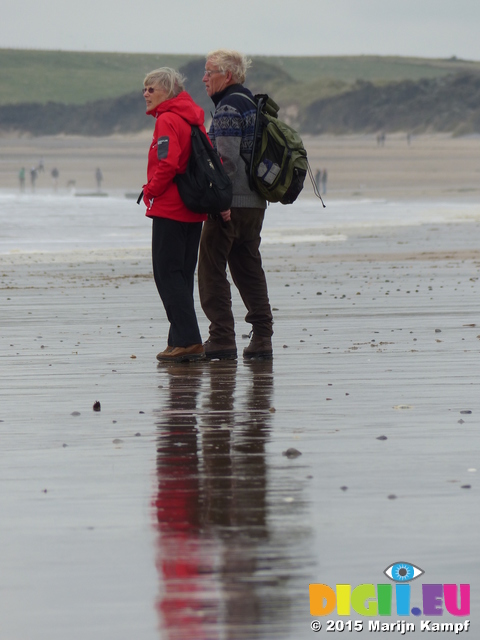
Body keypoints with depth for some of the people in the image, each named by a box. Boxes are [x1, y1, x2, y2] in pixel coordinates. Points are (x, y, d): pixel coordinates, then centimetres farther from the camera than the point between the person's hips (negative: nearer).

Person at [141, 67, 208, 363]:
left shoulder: (167, 120, -13)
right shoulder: (193, 119, 15)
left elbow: (167, 163, -23)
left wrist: (151, 191, -9)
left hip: (169, 208, -9)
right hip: (193, 209, 9)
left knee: (167, 274, -6)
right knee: (182, 274, 12)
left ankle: (187, 341, -12)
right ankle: (184, 341, 12)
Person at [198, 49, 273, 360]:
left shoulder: (228, 108, -12)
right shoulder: (251, 104, 17)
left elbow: (226, 159, -20)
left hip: (231, 203, -9)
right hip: (256, 203, 9)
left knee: (212, 269, -3)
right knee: (249, 269, 12)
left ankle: (222, 340, -7)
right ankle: (262, 338, 9)